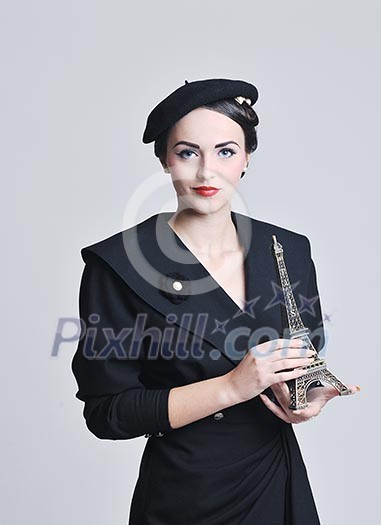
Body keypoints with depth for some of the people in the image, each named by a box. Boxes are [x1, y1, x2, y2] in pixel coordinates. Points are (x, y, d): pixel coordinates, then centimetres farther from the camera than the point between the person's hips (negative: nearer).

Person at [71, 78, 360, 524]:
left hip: (280, 487, 4)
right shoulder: (117, 263, -16)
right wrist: (230, 387, -24)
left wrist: (313, 398, -12)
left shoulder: (290, 250, -3)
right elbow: (104, 412, -16)